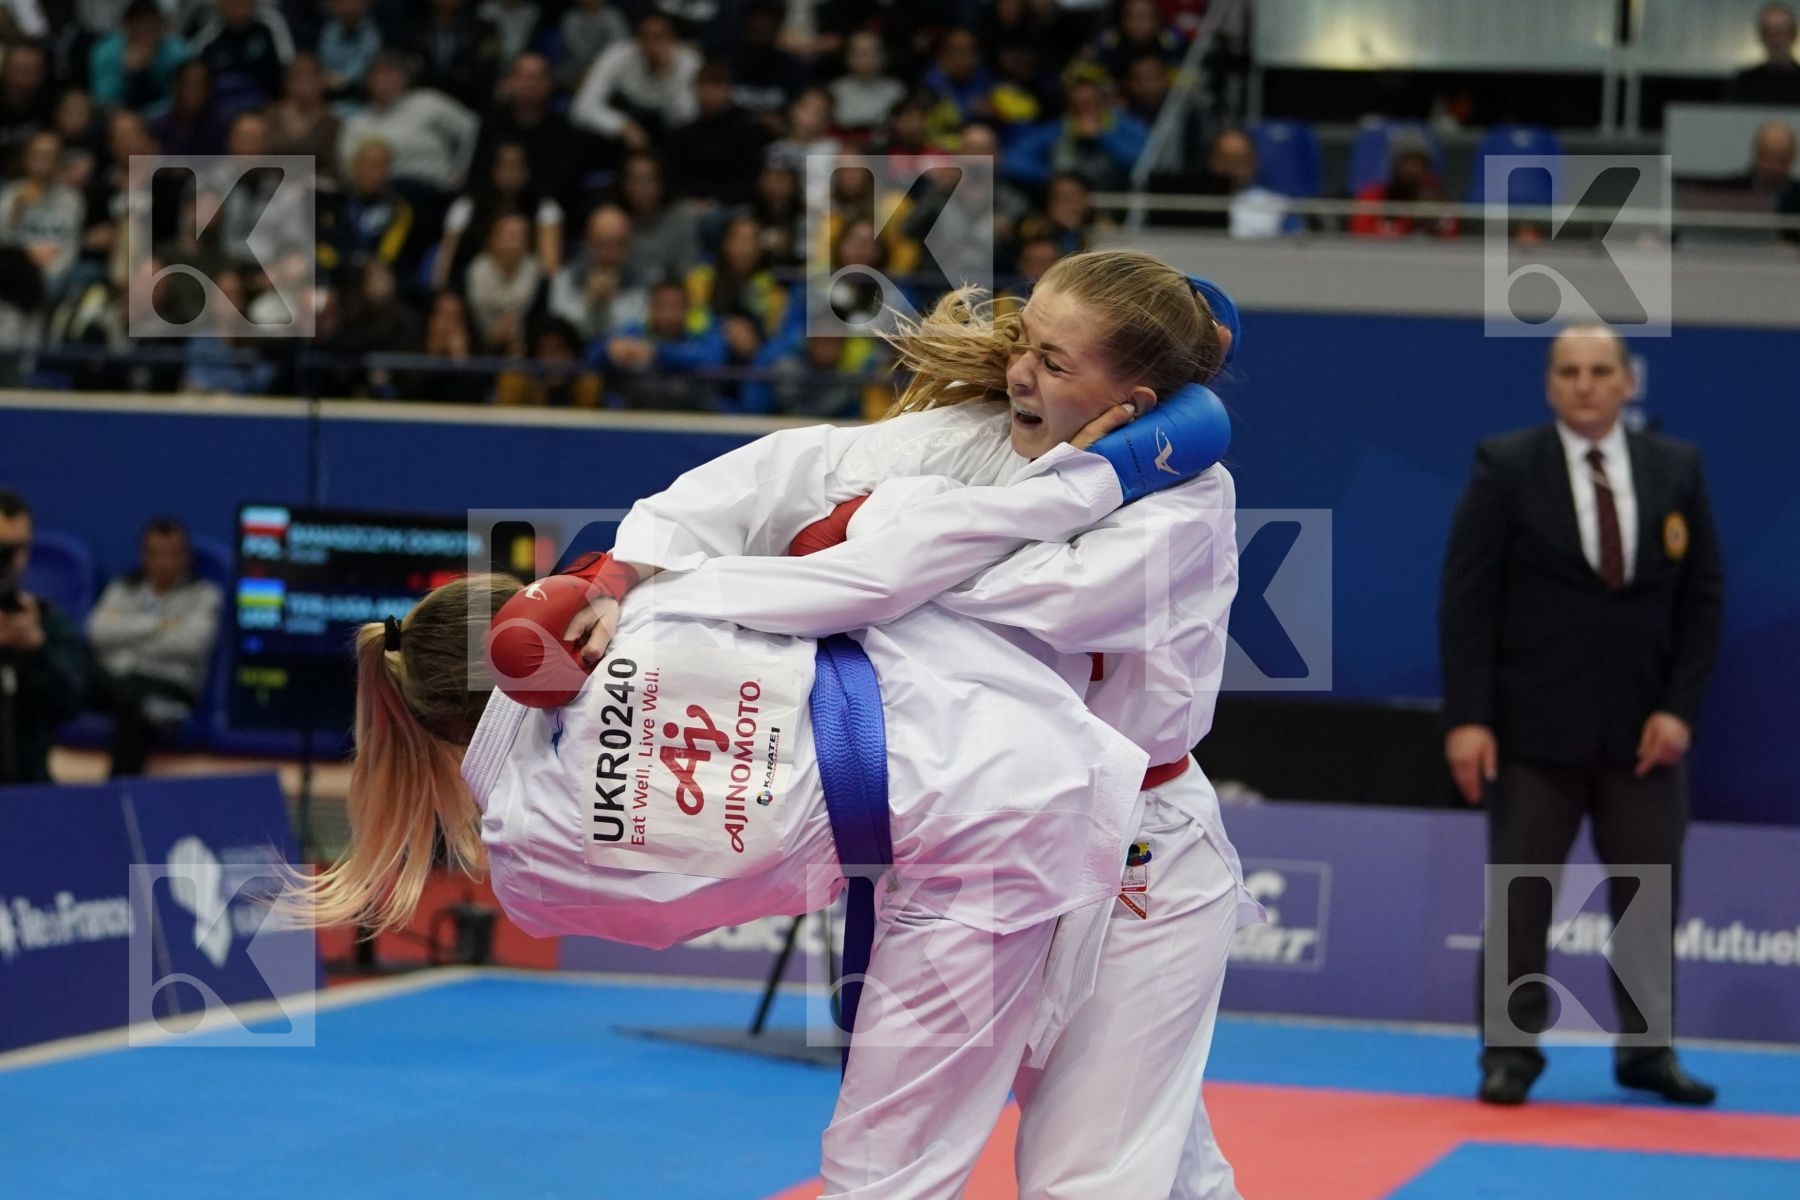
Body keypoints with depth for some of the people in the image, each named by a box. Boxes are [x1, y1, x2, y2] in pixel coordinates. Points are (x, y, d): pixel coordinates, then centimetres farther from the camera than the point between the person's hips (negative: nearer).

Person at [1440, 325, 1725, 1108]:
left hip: (1642, 728, 3)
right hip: (1535, 725, -3)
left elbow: (1701, 596, 6)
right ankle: (1512, 1052, 11)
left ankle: (1647, 1050, 18)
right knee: (1520, 895, 3)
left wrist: (1680, 707, -4)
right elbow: (1466, 598, -6)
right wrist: (1467, 717, -13)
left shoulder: (1676, 471, 5)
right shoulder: (1506, 468, -4)